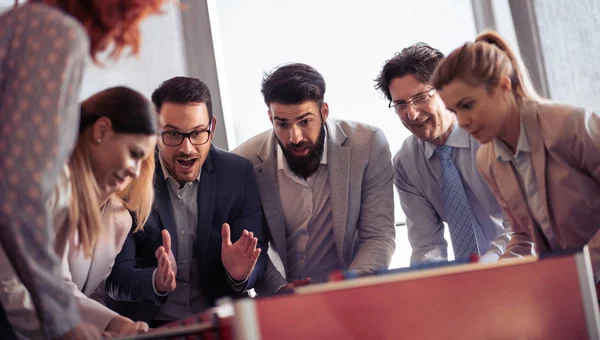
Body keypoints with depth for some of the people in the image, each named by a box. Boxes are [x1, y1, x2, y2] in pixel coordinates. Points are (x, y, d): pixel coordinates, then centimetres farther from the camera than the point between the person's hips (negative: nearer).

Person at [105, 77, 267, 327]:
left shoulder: (239, 174, 0)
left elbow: (258, 257, 1)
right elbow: (116, 277, -9)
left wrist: (240, 274, -21)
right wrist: (156, 281, -30)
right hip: (145, 324, -2)